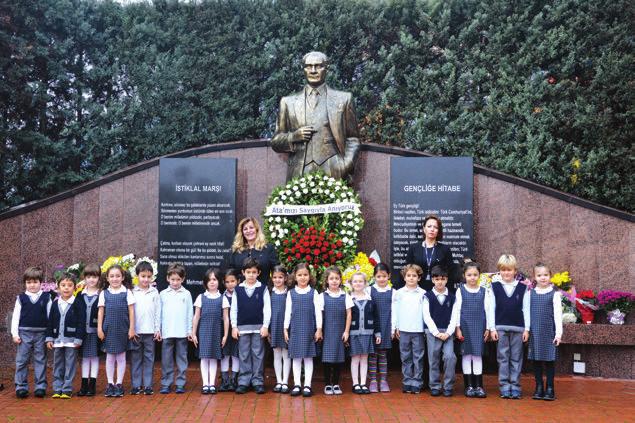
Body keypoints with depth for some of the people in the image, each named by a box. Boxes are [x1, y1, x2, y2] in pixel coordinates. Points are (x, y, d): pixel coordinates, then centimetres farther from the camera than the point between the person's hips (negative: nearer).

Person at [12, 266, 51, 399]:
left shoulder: (47, 297, 2)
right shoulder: (21, 298, 3)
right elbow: (16, 317, 4)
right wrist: (15, 333, -3)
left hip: (41, 333, 0)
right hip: (24, 333, 0)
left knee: (40, 360, 4)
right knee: (21, 360, 3)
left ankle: (40, 387, 9)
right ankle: (21, 387, 10)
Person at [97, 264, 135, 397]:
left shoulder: (127, 292, 0)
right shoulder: (104, 293, 3)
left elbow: (131, 311, 0)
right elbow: (101, 311, 4)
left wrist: (131, 328, -3)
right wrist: (99, 328, 0)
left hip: (122, 329, -1)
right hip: (109, 329, 1)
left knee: (121, 357, 6)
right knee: (110, 357, 8)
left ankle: (119, 384, 14)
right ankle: (110, 384, 16)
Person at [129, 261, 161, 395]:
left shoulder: (155, 292, 4)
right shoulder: (132, 292, 1)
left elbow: (158, 312, 6)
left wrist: (158, 329, 1)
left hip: (150, 331, 1)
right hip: (135, 332, 0)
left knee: (149, 359, 4)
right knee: (136, 358, 5)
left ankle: (148, 385, 10)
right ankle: (136, 385, 12)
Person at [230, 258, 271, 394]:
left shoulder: (263, 288, 1)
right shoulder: (238, 289, 4)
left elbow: (267, 309, -1)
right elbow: (233, 309, 6)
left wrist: (265, 326, -7)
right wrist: (234, 326, 0)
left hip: (258, 327, -1)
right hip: (242, 327, 1)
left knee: (258, 355, 3)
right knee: (244, 356, 6)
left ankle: (257, 381, 11)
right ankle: (244, 381, 12)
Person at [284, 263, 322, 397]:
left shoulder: (313, 293, 2)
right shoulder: (291, 293, 5)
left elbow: (318, 311, 2)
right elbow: (288, 312, 6)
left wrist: (319, 329, -2)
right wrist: (286, 329, 3)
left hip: (309, 329, -1)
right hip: (295, 329, 1)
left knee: (308, 357, 3)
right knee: (296, 357, 5)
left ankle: (307, 385, 9)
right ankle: (297, 385, 12)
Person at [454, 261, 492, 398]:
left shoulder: (484, 292, 5)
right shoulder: (460, 291, 0)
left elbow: (487, 310, 7)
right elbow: (457, 310, 0)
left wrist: (488, 328, 5)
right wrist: (458, 328, -4)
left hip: (479, 326, 1)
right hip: (465, 326, -1)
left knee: (478, 354, 4)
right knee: (466, 354, 3)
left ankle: (478, 385, 9)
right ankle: (468, 385, 10)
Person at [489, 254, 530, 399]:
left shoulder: (522, 287, 3)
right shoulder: (494, 286, 3)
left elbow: (526, 309, 4)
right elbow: (491, 308, 3)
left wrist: (527, 328, 0)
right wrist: (492, 328, -2)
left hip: (518, 327, 0)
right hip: (500, 327, 0)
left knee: (516, 358, 4)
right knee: (503, 357, 3)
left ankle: (515, 386, 9)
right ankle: (504, 387, 8)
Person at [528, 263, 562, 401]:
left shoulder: (554, 294, -1)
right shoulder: (531, 293, 7)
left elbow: (557, 314, -3)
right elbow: (527, 312, 10)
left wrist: (558, 332, -8)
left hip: (549, 331, -2)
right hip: (534, 331, 3)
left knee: (549, 360, 1)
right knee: (536, 360, 5)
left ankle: (550, 389, 8)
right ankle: (539, 388, 13)